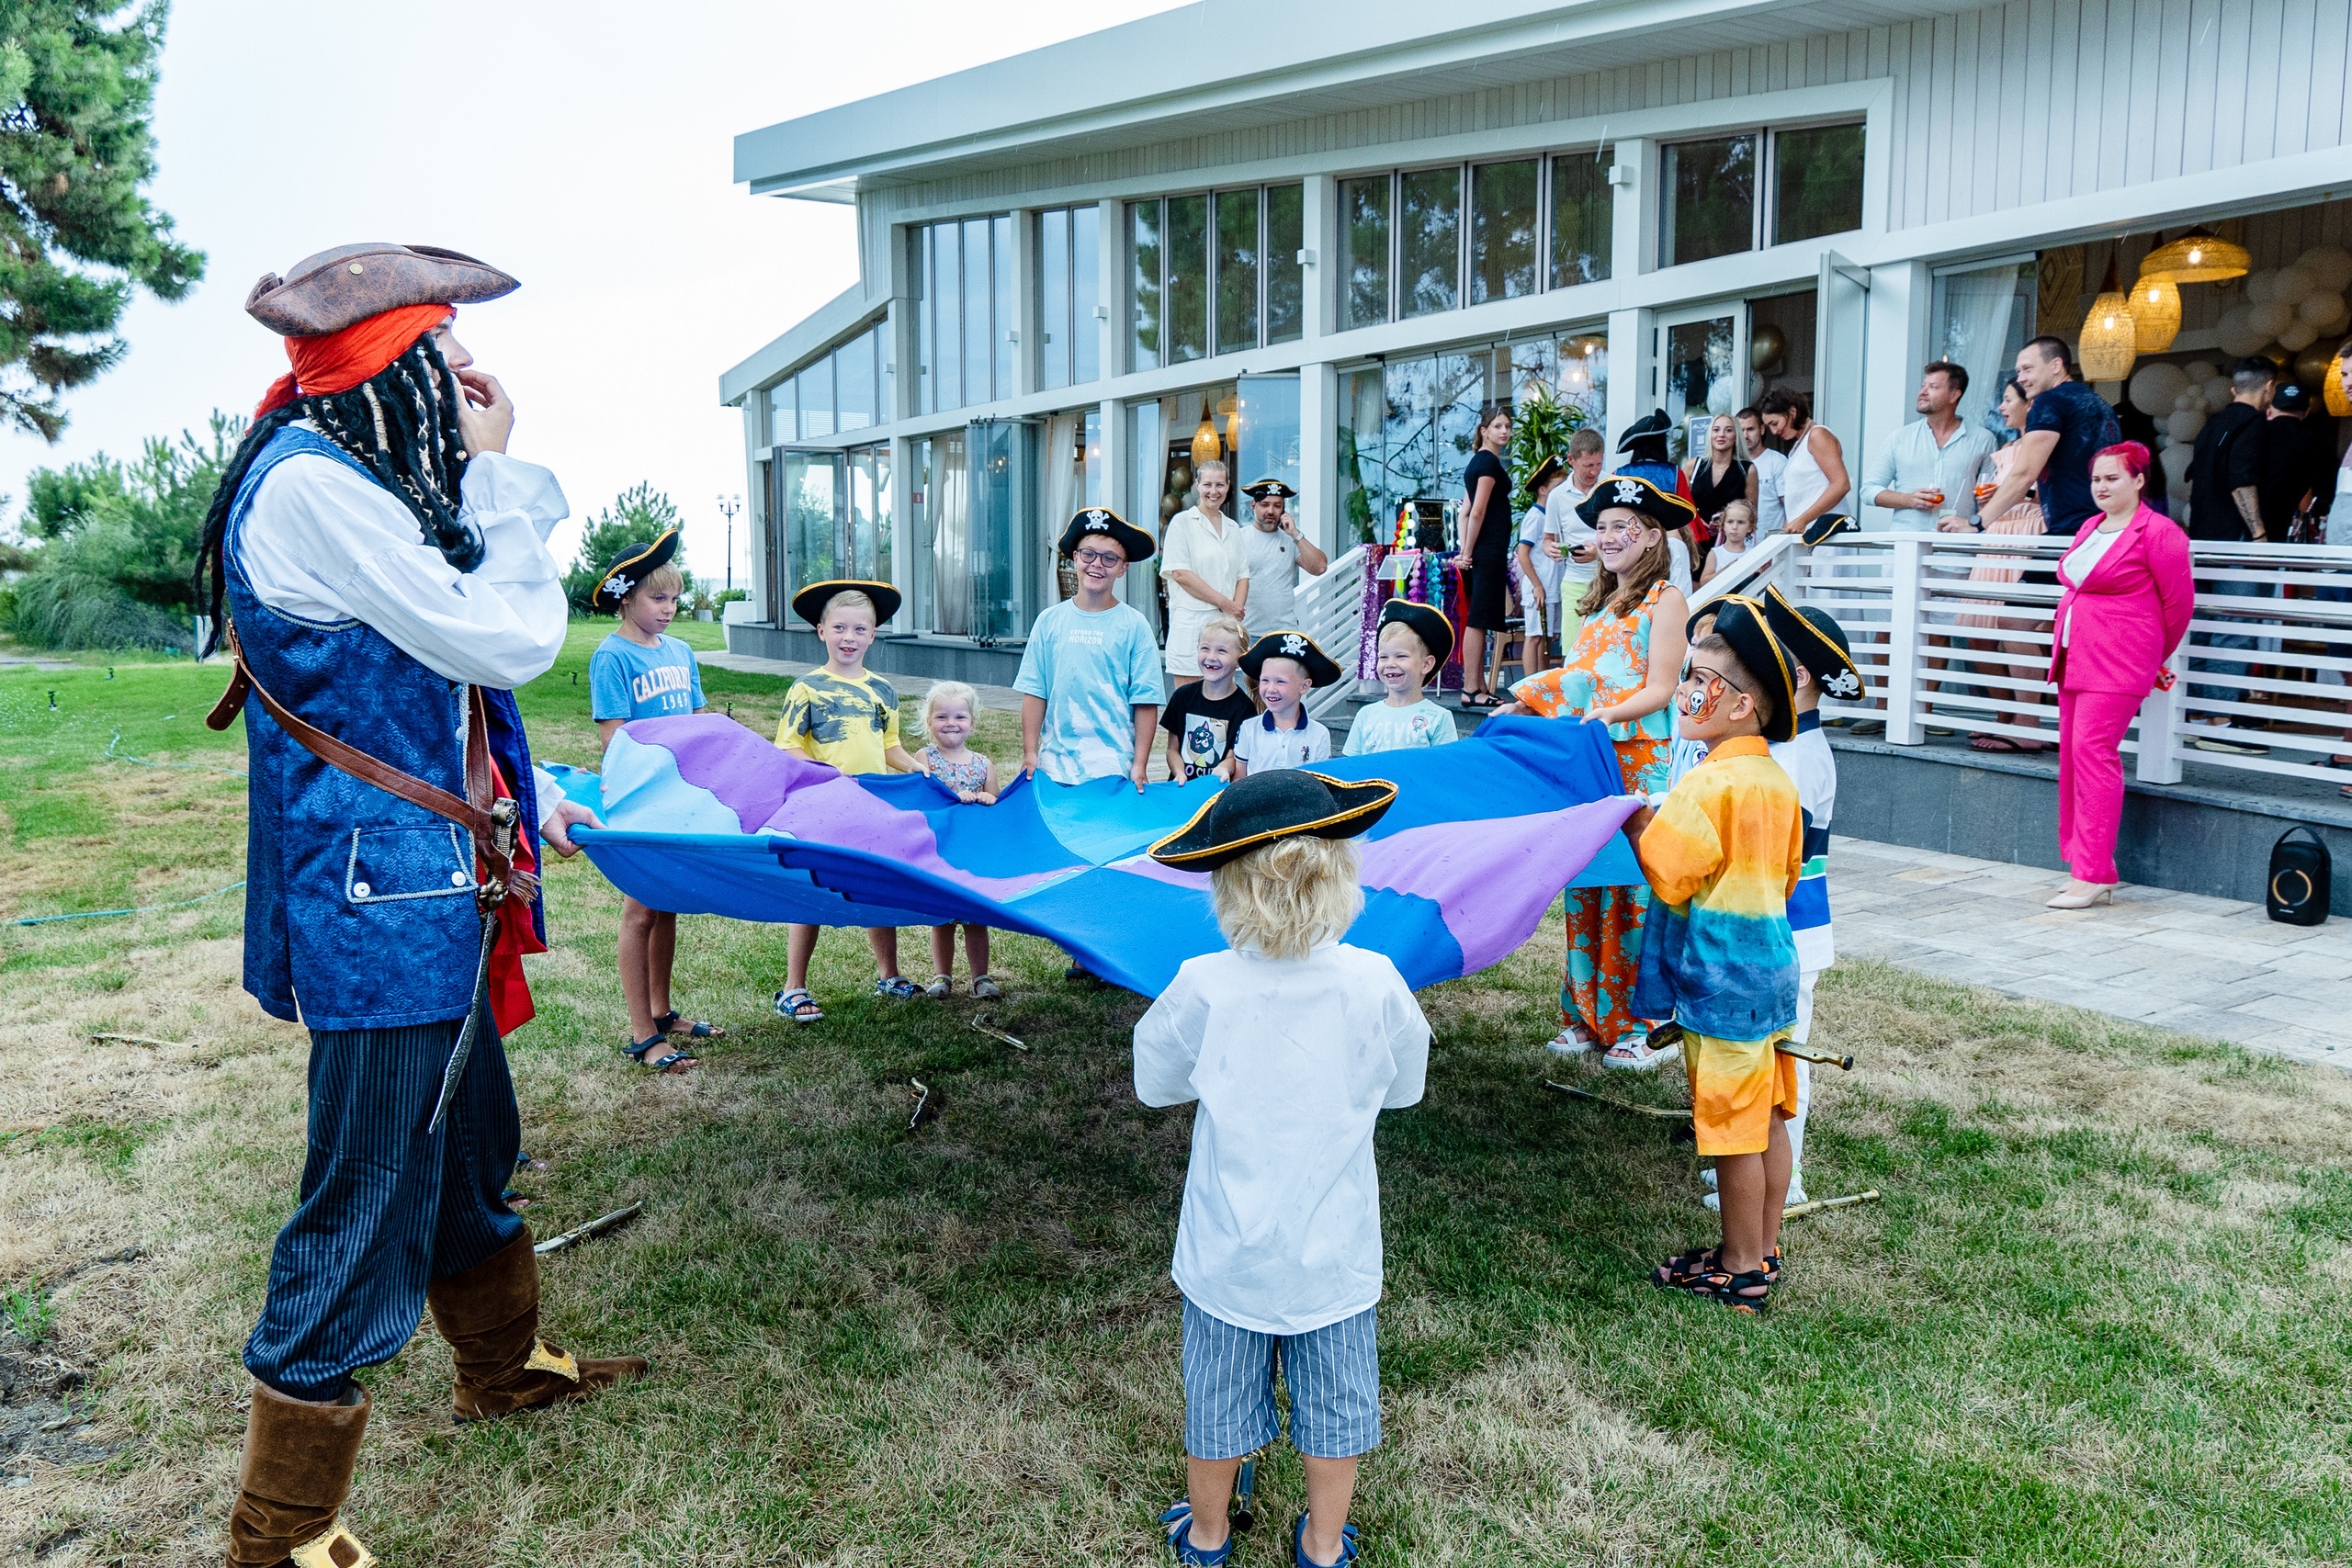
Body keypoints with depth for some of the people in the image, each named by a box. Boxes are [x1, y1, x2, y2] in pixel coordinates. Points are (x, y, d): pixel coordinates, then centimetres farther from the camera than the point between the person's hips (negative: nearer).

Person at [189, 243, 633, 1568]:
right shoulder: (311, 484, -19)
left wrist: (532, 797, 21)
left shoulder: (354, 478, 14)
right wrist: (501, 475, -10)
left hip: (432, 892, 11)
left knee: (469, 1149, 26)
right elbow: (508, 641, -21)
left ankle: (505, 1366, 48)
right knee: (367, 1215, -1)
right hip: (381, 909, -11)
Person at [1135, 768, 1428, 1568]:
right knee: (1335, 1397, 19)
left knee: (1219, 1393, 19)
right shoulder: (1375, 983, -17)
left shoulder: (1203, 987, -20)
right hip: (1335, 1248, 1)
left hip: (1228, 1251, 0)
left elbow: (1154, 1082, -3)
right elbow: (1404, 1086, 0)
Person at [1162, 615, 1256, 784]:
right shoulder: (1182, 696, 10)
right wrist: (1180, 774, -8)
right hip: (1181, 788, 1)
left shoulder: (1245, 707, 0)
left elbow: (1234, 757, 0)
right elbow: (1173, 749, 11)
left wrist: (1223, 769, -23)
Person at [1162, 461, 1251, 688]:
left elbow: (1242, 575, 16)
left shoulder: (1233, 528, 18)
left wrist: (1235, 609, -4)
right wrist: (1224, 603, -10)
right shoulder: (1182, 522, 1)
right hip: (1191, 619, -5)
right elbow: (1180, 573, -8)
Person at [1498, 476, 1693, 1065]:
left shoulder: (1666, 600, -3)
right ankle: (1588, 1016, 15)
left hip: (1640, 764, -7)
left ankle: (1644, 1026, 3)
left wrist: (1610, 714, -25)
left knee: (1635, 888, -6)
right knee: (1586, 887, 7)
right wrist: (1524, 701, 14)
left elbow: (1659, 690, -10)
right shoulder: (1601, 603, 19)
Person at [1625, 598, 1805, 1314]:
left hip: (1720, 980, -9)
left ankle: (1739, 1271, 14)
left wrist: (1636, 821, -6)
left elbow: (1668, 875, -19)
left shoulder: (1708, 785, -20)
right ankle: (1764, 1251, 28)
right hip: (1771, 966, 9)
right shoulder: (1778, 781, 8)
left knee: (1732, 1127, 2)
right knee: (1767, 1120, 16)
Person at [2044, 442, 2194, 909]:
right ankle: (2085, 866, 14)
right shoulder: (2090, 529, 16)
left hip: (2118, 663, -8)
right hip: (2074, 658, 8)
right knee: (2072, 754, 7)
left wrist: (2153, 657, 10)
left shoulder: (2157, 533, -8)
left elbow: (2179, 602, -3)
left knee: (2092, 750, -14)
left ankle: (2093, 875, -12)